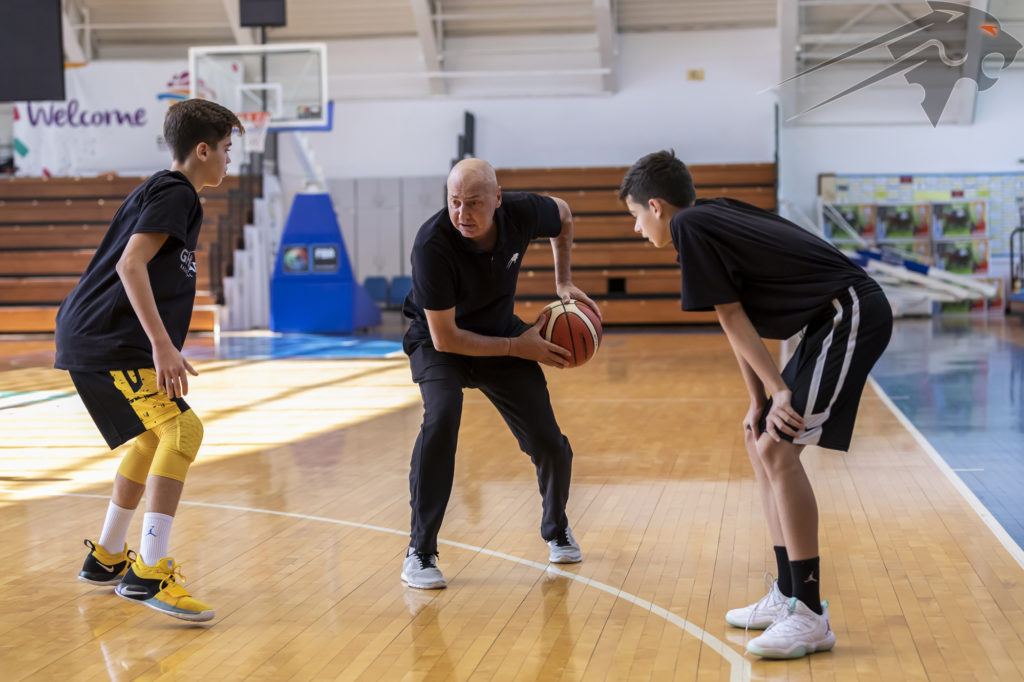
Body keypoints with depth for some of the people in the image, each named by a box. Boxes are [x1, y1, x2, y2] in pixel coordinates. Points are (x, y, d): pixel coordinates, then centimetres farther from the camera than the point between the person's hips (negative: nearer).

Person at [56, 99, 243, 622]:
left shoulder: (164, 191, 21)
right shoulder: (174, 193, -10)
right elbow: (130, 265, -23)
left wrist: (160, 344, 33)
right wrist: (162, 344, -28)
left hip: (93, 340, 11)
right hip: (107, 343, -11)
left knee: (153, 436, 24)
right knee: (181, 430, -20)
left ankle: (106, 557, 35)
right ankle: (148, 573, -22)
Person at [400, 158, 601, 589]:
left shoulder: (522, 213, -23)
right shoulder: (432, 244, -34)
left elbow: (563, 216, 4)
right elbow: (445, 337, -28)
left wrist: (563, 282, -1)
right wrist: (518, 347, -25)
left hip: (500, 330, 4)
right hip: (438, 339, -3)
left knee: (550, 444, -1)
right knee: (442, 416, -33)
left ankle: (556, 529, 33)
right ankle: (419, 552, -20)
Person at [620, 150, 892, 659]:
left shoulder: (688, 227, -10)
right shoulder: (715, 216, 18)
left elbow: (732, 318, -10)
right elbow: (739, 319, 17)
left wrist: (778, 390, -9)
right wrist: (759, 403, 13)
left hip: (852, 316, -10)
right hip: (836, 320, 10)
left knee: (778, 448, -15)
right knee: (761, 442, 15)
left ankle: (810, 618, -10)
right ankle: (788, 596, 21)